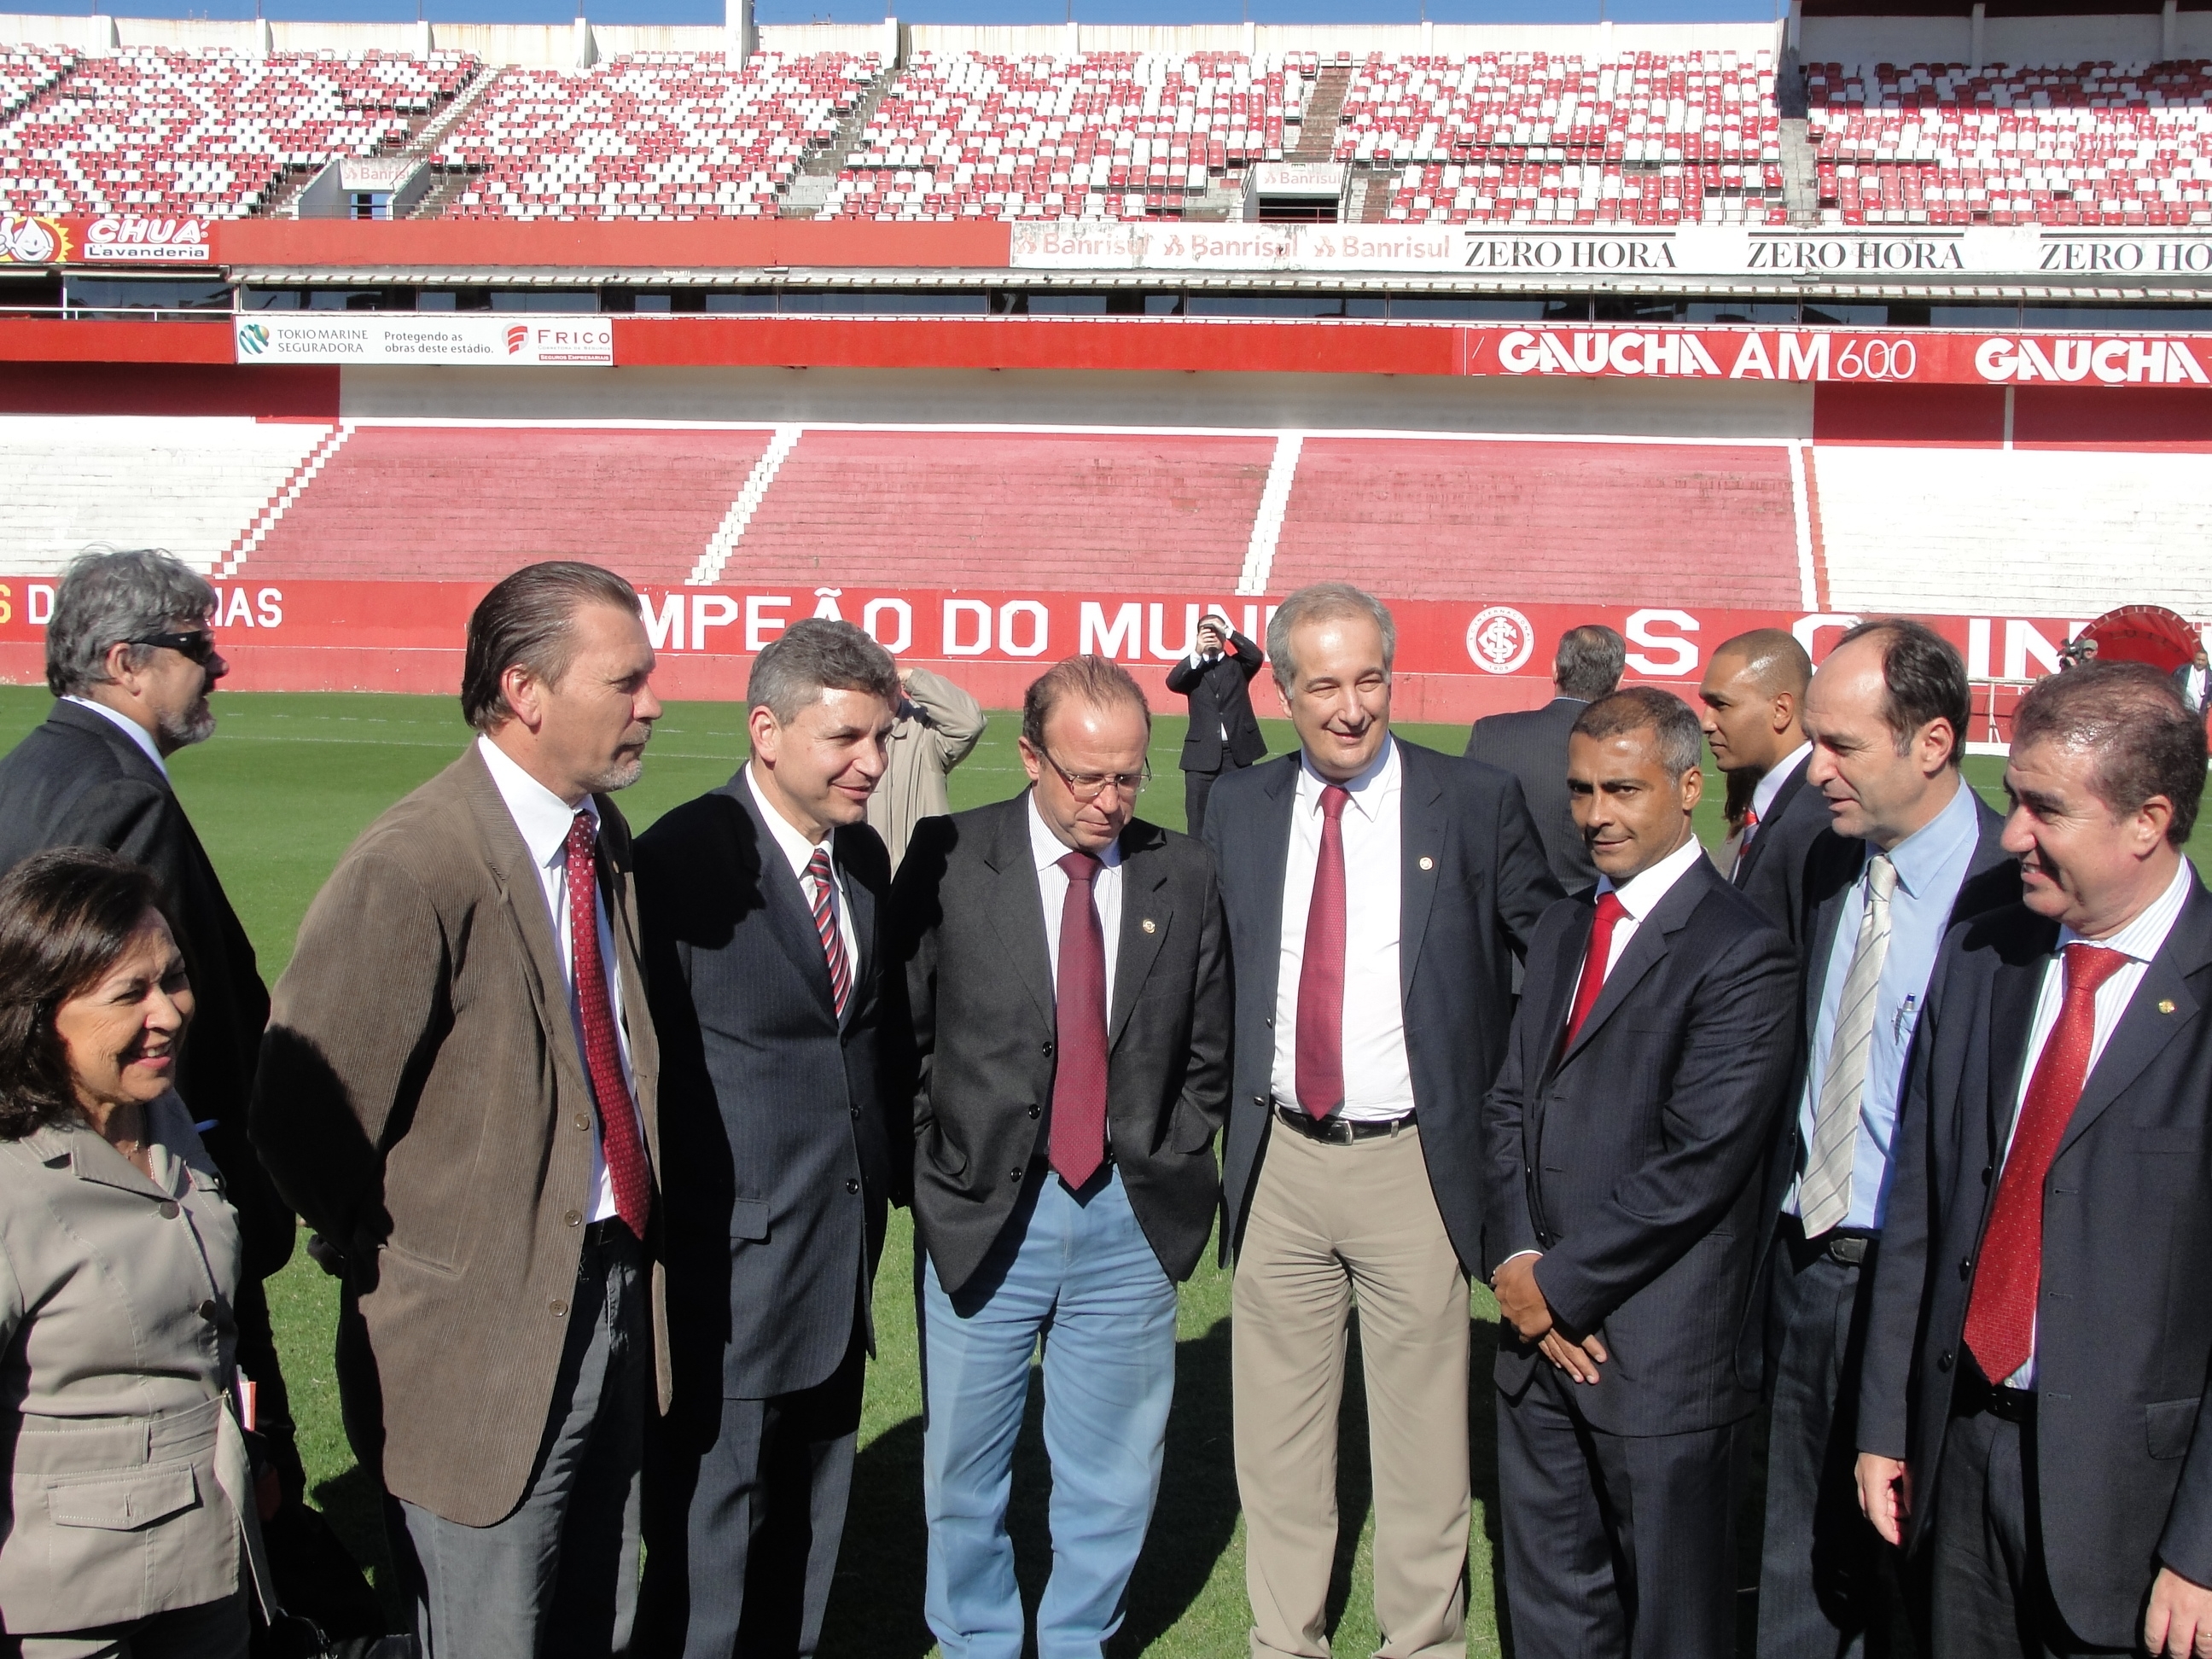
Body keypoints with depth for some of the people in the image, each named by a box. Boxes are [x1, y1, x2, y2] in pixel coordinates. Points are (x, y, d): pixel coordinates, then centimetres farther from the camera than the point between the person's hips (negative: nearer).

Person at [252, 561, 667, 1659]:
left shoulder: (604, 838, 5)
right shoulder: (415, 868, -22)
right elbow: (302, 1119, -18)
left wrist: (632, 1257, 10)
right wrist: (382, 1256, -5)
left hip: (614, 1309, 8)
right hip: (484, 1337, -7)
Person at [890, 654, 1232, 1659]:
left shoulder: (1184, 876, 2)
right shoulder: (948, 858, -5)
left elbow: (1207, 1053, 9)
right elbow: (902, 1033, -1)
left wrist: (1169, 1166, 1)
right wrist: (936, 1172, -3)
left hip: (1131, 1218, 2)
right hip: (985, 1210, -1)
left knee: (1111, 1475, 12)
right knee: (964, 1466, 12)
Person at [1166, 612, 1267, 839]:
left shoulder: (1237, 665, 12)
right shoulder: (1193, 669, 11)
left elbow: (1256, 656, -9)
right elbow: (1173, 682, -9)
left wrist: (1228, 631, -12)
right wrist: (1197, 653, -21)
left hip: (1237, 750, 0)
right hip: (1202, 752, 0)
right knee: (1197, 817, 1)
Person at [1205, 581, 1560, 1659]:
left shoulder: (1477, 803, -4)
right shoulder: (1240, 810, 5)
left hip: (1413, 1166, -3)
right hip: (1277, 1165, 3)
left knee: (1421, 1437, 6)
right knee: (1277, 1435, 13)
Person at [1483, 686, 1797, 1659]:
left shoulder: (1741, 954, -14)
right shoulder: (1563, 931, 12)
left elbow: (1696, 1165, -19)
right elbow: (1510, 1102, 10)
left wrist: (1563, 1284, -13)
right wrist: (1515, 1261, -5)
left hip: (1661, 1356, -7)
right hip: (1539, 1328, 7)